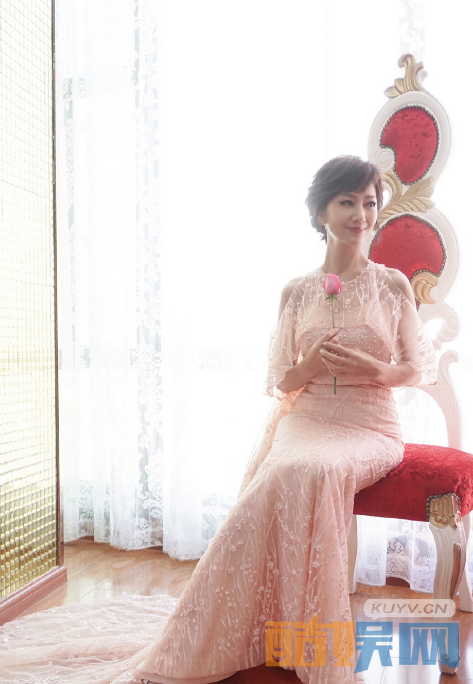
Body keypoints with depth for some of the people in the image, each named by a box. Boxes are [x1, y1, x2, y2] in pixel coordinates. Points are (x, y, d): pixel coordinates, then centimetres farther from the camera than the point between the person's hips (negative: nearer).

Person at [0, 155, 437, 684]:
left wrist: (375, 369, -13)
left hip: (370, 429, -1)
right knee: (288, 476, -31)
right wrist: (309, 367, -13)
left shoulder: (392, 284, 6)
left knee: (310, 471, -33)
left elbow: (421, 369, 8)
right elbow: (279, 381, 9)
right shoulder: (297, 292, 8)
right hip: (306, 421, 1)